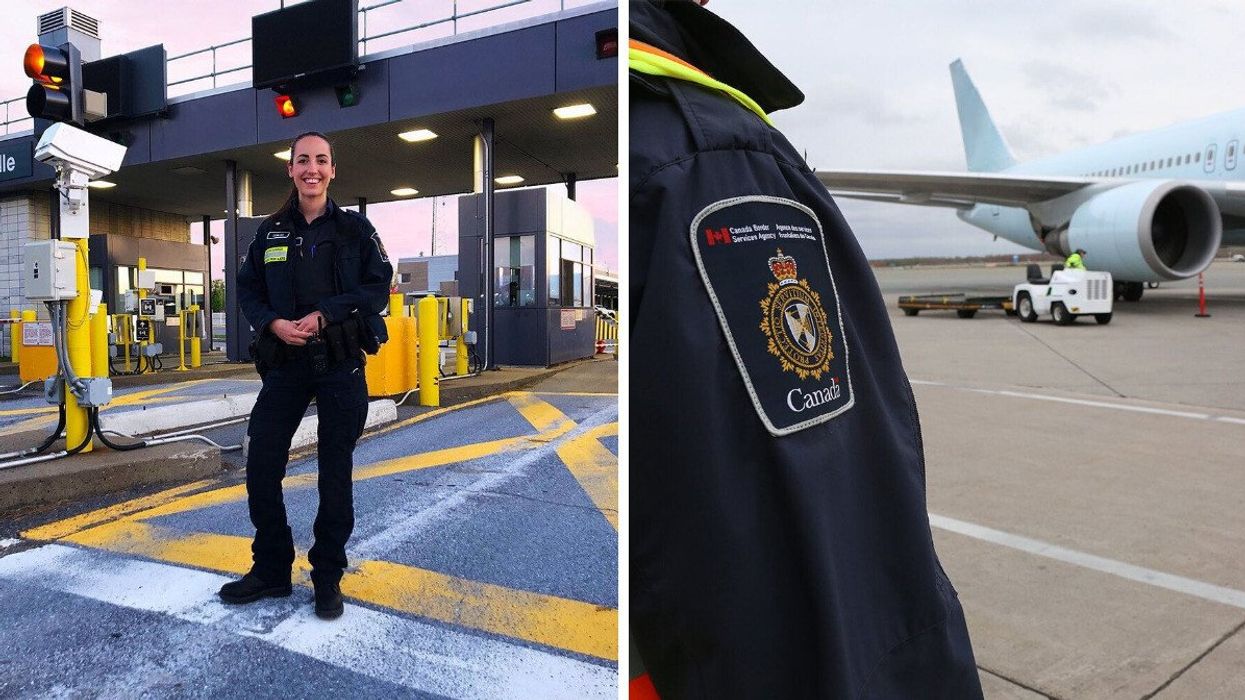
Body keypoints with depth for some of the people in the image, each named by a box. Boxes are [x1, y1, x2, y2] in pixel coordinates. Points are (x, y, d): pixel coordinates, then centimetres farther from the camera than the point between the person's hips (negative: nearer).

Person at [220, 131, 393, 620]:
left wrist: (325, 315, -16)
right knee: (261, 468, 2)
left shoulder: (355, 228, 2)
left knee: (335, 473, 4)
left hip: (341, 364, -3)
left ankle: (328, 575, 19)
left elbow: (378, 287, -4)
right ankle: (271, 569, 21)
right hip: (285, 364, 3)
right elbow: (248, 290, 11)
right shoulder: (271, 232, 10)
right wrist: (273, 323, -9)